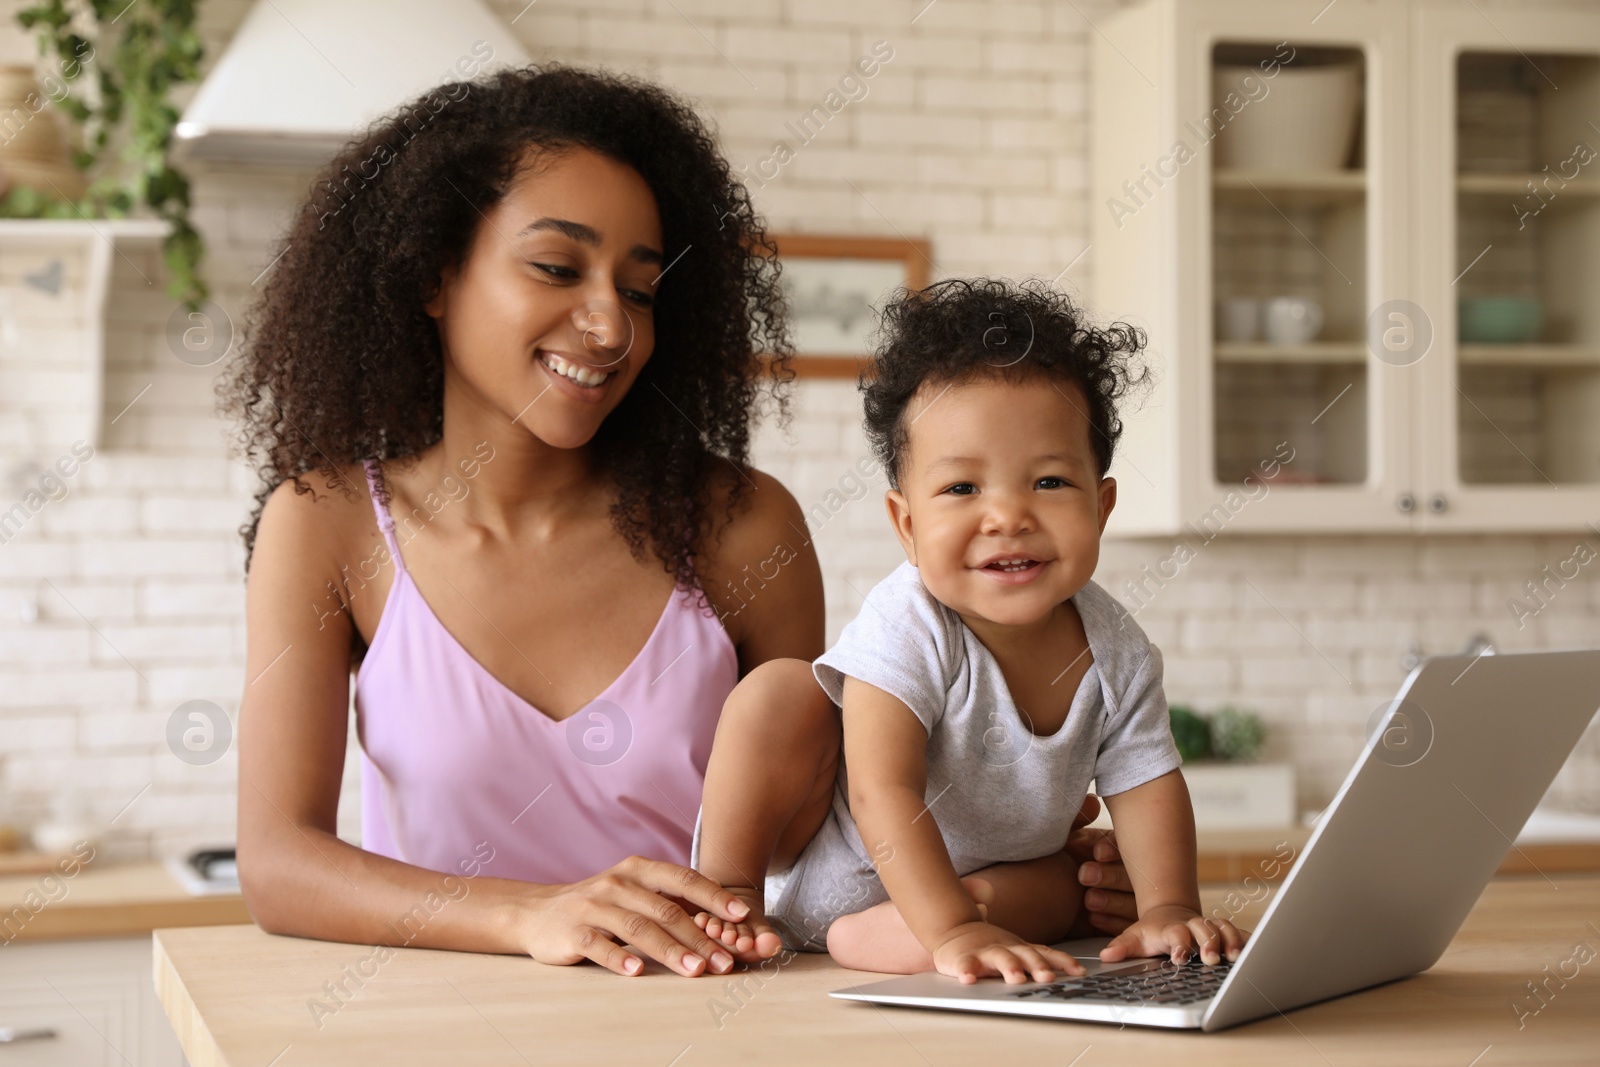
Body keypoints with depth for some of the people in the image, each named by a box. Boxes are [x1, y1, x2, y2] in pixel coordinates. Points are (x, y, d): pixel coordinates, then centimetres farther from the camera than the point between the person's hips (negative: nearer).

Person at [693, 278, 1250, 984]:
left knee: (1060, 898, -22)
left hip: (983, 875, 4)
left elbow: (1147, 786, -9)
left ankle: (862, 938, -21)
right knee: (779, 691, -26)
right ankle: (728, 895, -12)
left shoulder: (1116, 651, -17)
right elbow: (884, 792, -39)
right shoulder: (906, 628, -33)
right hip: (808, 858, -4)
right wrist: (954, 932, -47)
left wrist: (1168, 911, -24)